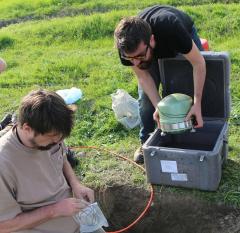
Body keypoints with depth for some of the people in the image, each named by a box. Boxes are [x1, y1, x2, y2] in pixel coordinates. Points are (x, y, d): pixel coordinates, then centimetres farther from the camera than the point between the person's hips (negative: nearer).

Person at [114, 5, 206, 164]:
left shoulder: (171, 28, -47)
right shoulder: (126, 45, -36)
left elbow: (199, 63, -38)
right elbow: (143, 75, -22)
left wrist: (197, 104, -43)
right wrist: (159, 107, -35)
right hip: (155, 51, 2)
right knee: (145, 95, -8)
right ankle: (146, 142, 9)